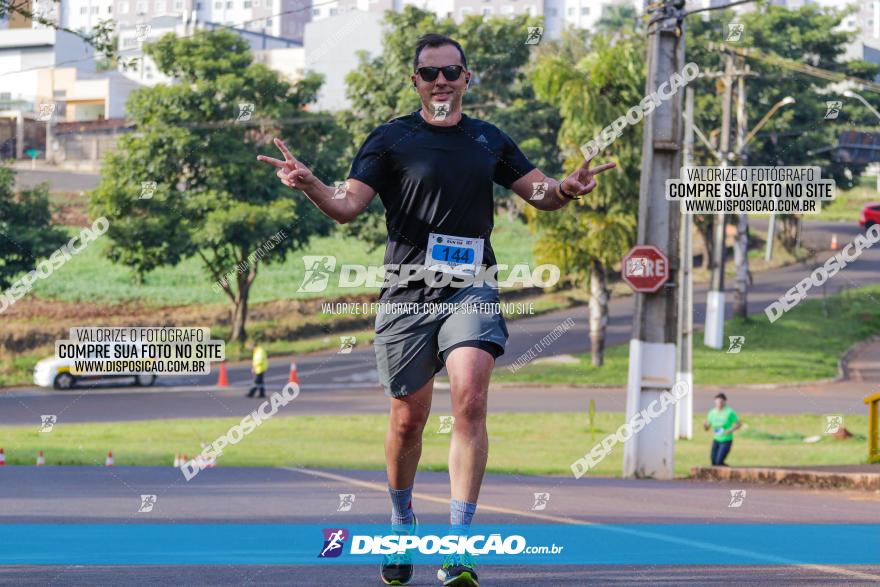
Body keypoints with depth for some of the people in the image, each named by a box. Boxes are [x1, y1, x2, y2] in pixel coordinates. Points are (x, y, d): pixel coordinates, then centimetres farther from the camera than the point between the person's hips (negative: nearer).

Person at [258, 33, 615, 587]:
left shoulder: (490, 140, 14)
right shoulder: (391, 139, 5)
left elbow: (538, 191, 21)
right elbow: (348, 207, -2)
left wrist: (565, 189, -2)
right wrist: (310, 184, -22)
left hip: (471, 290, 1)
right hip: (407, 292, 0)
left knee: (470, 402, -18)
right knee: (408, 420, 6)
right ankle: (403, 525, 32)